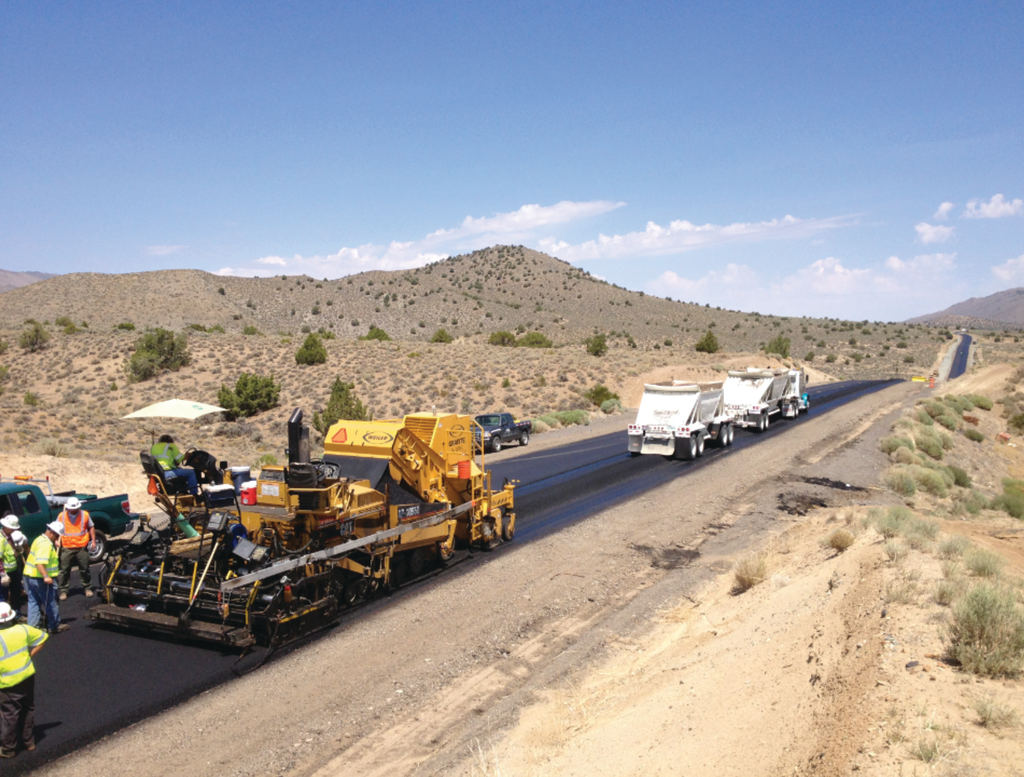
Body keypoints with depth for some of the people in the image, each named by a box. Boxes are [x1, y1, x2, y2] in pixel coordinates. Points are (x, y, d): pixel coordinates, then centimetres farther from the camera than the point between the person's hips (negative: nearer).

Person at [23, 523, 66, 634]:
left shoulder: (40, 539, 11)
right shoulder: (46, 544, -22)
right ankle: (54, 626, 14)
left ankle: (32, 627, 17)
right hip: (40, 579, -10)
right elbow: (40, 562, -34)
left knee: (34, 602, 14)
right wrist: (46, 576, -44)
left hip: (29, 576, 10)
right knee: (50, 603, 4)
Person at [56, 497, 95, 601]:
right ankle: (63, 591, 11)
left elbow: (91, 527, 8)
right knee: (64, 570, 2)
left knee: (85, 569, 8)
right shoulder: (61, 516, 2)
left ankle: (87, 588, 22)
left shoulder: (85, 514, 1)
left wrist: (93, 540, 3)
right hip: (66, 548, 0)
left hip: (82, 547, 0)